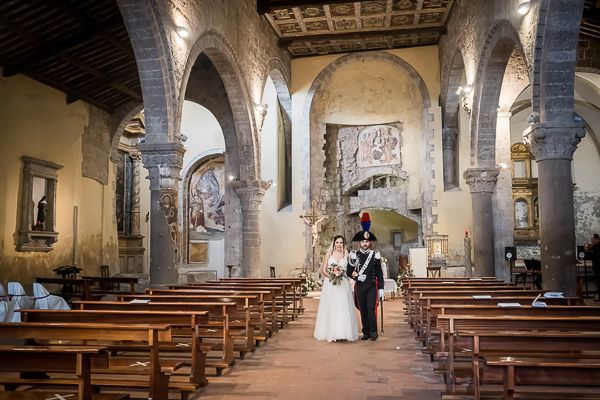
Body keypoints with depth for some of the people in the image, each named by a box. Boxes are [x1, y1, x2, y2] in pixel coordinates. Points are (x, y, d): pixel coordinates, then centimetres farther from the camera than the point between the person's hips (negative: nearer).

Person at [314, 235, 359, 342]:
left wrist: (342, 274, -13)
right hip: (330, 284, -1)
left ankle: (344, 333, 4)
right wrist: (331, 276, -13)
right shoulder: (328, 254, 5)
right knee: (331, 308, -1)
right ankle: (330, 333, 5)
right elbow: (323, 270, 3)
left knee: (343, 308, -2)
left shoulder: (346, 255, 7)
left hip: (343, 285, 1)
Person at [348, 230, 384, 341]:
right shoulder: (354, 255, 2)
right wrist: (357, 277, -13)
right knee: (363, 310, 5)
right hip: (360, 287, 1)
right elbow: (349, 272, 5)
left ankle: (373, 332, 2)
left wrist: (381, 288, -1)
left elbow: (379, 273, 3)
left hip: (372, 287, -1)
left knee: (371, 309, -9)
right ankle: (366, 332, 14)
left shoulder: (375, 255, 1)